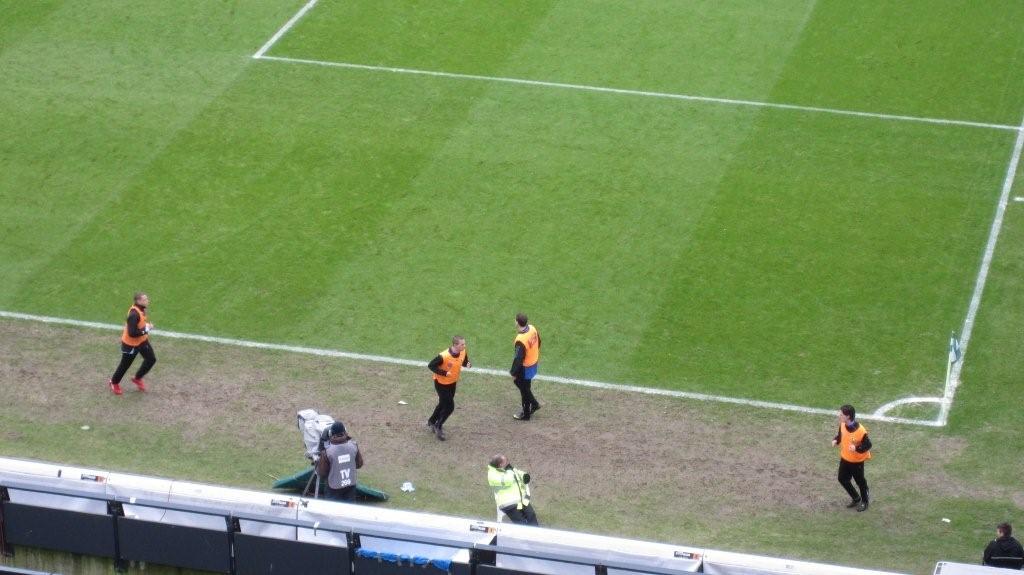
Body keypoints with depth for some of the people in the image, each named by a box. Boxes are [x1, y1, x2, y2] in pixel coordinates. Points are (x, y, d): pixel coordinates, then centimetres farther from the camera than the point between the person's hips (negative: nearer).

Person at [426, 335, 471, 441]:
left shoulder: (463, 353, -14)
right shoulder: (443, 356, -34)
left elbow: (464, 362, 6)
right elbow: (430, 365, -23)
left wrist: (468, 364, -18)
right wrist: (444, 373, -30)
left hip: (452, 383, 7)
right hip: (441, 383, -7)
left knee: (443, 404, 21)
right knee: (449, 407, -5)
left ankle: (432, 422, 43)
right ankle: (438, 427, 15)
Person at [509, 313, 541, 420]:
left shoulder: (520, 340, -35)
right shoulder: (533, 329, -10)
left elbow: (518, 359, -27)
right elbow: (538, 342, 8)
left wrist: (513, 373, -13)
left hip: (525, 368, -8)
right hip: (534, 363, 8)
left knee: (524, 389, 12)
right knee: (518, 382, 28)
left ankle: (526, 414, 31)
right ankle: (534, 403, 38)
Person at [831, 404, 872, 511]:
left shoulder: (860, 431, -32)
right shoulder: (842, 425, -11)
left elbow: (868, 445, -20)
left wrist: (857, 448, -35)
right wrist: (836, 440, -11)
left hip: (857, 461, -7)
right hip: (845, 458, 7)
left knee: (860, 481, 12)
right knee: (843, 479, 17)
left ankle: (864, 502, 35)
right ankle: (856, 498, 39)